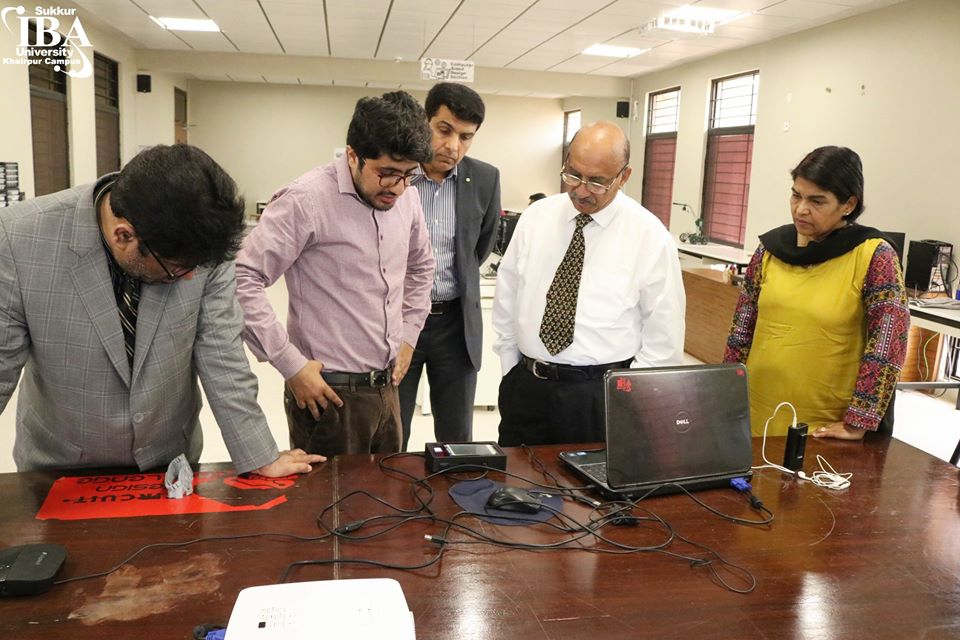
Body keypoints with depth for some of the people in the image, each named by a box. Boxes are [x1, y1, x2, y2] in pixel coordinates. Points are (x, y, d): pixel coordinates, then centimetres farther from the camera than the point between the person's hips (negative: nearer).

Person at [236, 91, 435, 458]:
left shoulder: (407, 198, 3)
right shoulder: (307, 200, -17)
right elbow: (243, 280, -19)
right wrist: (292, 365, -18)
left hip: (387, 388, 7)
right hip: (330, 393, -6)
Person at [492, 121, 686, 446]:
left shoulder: (650, 235, -7)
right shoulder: (536, 216, 2)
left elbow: (663, 334, -4)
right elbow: (506, 296, 9)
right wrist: (511, 369, 7)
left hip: (600, 395, -3)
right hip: (524, 387, 3)